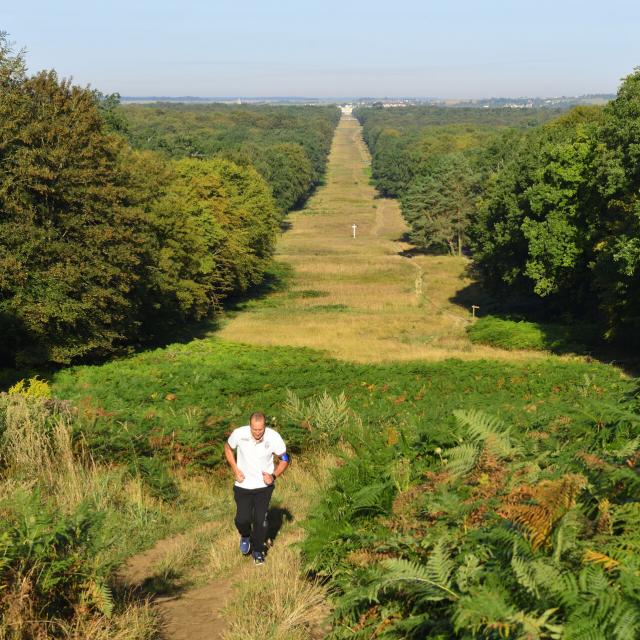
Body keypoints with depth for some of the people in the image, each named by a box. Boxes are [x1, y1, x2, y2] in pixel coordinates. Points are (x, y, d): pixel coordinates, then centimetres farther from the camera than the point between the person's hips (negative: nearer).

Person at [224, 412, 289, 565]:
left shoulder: (274, 437, -20)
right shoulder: (239, 434, -19)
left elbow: (284, 459, -3)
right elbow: (228, 448, 4)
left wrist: (274, 476, -18)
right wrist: (235, 470, -6)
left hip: (264, 485, 0)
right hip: (243, 485, 0)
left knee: (260, 520, 1)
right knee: (242, 519, -4)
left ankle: (257, 550, 26)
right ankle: (245, 536, 33)